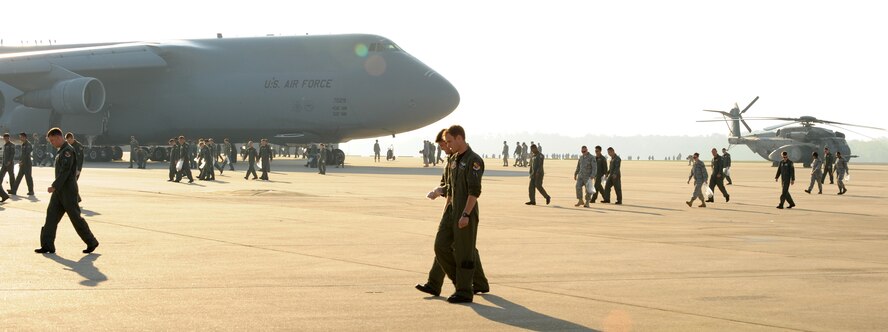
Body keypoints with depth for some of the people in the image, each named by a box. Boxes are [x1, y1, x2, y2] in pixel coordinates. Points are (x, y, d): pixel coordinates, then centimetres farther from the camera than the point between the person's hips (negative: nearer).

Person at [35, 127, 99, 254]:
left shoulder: (68, 151, -15)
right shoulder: (61, 151, 15)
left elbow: (65, 171, -23)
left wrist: (54, 186, -27)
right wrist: (56, 187, 19)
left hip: (68, 190, -9)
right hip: (59, 190, 9)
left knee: (75, 217, -2)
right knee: (51, 215, 2)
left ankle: (91, 242, 10)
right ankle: (47, 245, 1)